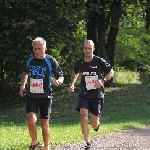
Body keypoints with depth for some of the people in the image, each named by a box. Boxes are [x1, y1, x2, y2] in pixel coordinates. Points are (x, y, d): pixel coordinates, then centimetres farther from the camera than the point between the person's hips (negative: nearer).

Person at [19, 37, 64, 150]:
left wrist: (57, 82, -25)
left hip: (45, 97, -1)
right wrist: (23, 85, 10)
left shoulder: (51, 61, -9)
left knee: (45, 124, 5)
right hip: (31, 97, 1)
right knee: (31, 120, -18)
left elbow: (61, 77, -3)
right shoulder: (29, 59, 1)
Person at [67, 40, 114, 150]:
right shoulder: (79, 63, -1)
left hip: (97, 96, -2)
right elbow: (75, 73, 21)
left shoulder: (99, 62, -11)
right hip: (84, 95, 2)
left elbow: (111, 72, 0)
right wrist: (72, 84, 5)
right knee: (84, 118, -18)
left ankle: (97, 123, 43)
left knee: (94, 125, 3)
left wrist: (102, 80, -17)